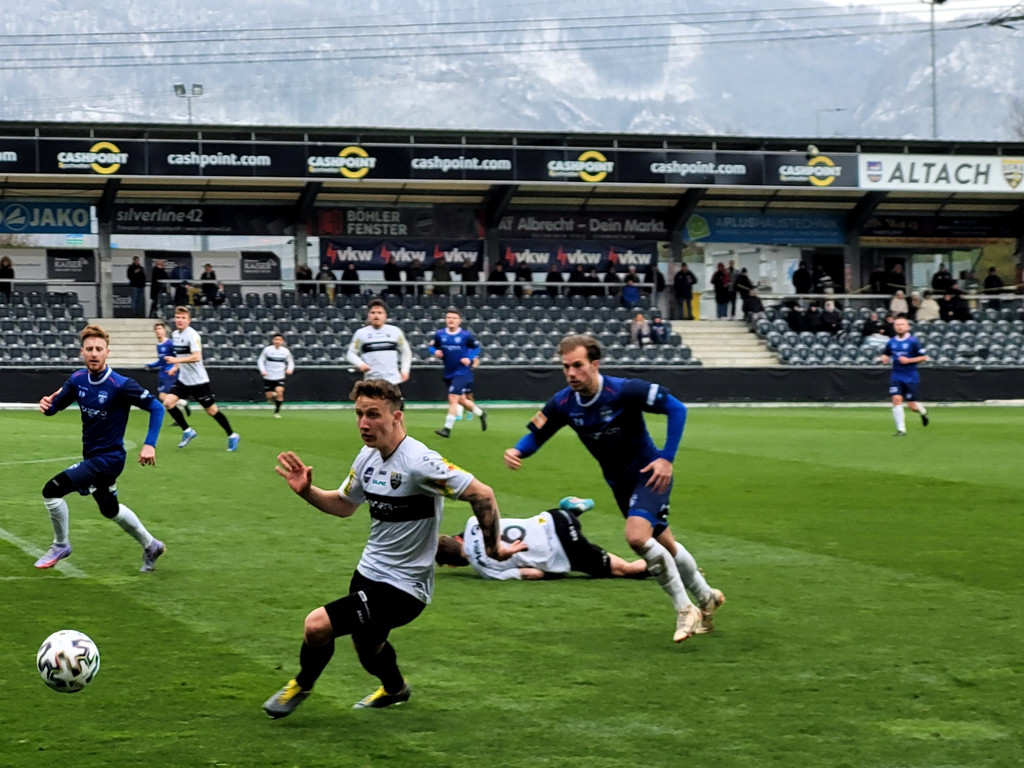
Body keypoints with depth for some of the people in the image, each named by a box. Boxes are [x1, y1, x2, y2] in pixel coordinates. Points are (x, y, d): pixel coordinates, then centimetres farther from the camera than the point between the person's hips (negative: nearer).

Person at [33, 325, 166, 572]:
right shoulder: (78, 380, -4)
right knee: (109, 508, 26)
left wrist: (149, 445, -25)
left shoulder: (121, 385, -23)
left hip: (108, 458, -8)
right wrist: (47, 405, -21)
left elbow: (156, 408, -17)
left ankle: (61, 545, 7)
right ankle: (151, 546, 46)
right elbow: (54, 405, 4)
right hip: (92, 456, 8)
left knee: (52, 491, -16)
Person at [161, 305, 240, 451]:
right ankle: (188, 431, 7)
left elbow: (196, 357, -30)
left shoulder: (192, 335, -18)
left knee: (211, 410, 0)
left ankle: (232, 435, 18)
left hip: (198, 380, -7)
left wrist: (176, 360, -33)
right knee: (168, 402, -8)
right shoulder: (175, 335, 7)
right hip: (183, 379, 7)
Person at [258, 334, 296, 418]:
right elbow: (260, 360, 3)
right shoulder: (267, 349, -4)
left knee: (279, 392, -21)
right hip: (268, 377, 0)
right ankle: (272, 396, 37)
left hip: (280, 377, 0)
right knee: (269, 396, -2)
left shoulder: (286, 351, 1)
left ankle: (277, 411, -5)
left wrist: (290, 369, -7)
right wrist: (262, 370, -12)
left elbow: (290, 361, 13)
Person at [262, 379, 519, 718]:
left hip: (403, 587, -8)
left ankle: (302, 685, 13)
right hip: (369, 573, 8)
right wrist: (306, 491, 1)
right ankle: (394, 689, 62)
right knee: (367, 647, 28)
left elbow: (481, 494, -23)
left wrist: (493, 546, -17)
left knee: (317, 625, -19)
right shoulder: (368, 457, 0)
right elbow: (344, 504, 17)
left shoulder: (418, 462, -25)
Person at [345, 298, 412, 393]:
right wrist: (360, 364, -14)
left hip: (393, 381, 1)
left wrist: (405, 370, 6)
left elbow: (406, 351, 15)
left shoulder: (395, 331, 5)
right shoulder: (361, 333, 1)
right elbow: (351, 353, 6)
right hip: (371, 381, -1)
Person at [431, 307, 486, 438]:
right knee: (461, 400, 17)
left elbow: (476, 347, 5)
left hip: (462, 372, -5)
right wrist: (436, 352, -11)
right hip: (448, 373, 5)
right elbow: (433, 346, 10)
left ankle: (447, 428, -12)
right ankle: (481, 413, 42)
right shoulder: (439, 334, -2)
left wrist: (470, 358, -10)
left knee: (453, 399, -16)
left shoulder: (466, 335, -9)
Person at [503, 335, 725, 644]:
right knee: (663, 544, 17)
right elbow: (536, 434, -2)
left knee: (636, 535, -27)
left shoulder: (624, 391, -27)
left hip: (649, 474, -6)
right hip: (618, 481, 6)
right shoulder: (563, 404, -12)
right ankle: (706, 598, 42)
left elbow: (676, 408, -22)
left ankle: (685, 610, -12)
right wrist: (517, 451, -25)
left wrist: (667, 458, -27)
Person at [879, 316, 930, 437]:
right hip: (896, 376, 3)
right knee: (896, 399, -14)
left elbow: (924, 357, -7)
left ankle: (922, 410, 38)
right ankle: (901, 429, -8)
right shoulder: (891, 342, 5)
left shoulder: (913, 341, -9)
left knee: (912, 406, 0)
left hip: (910, 377, -3)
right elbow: (885, 354, 22)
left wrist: (909, 360, -17)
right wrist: (884, 358, -2)